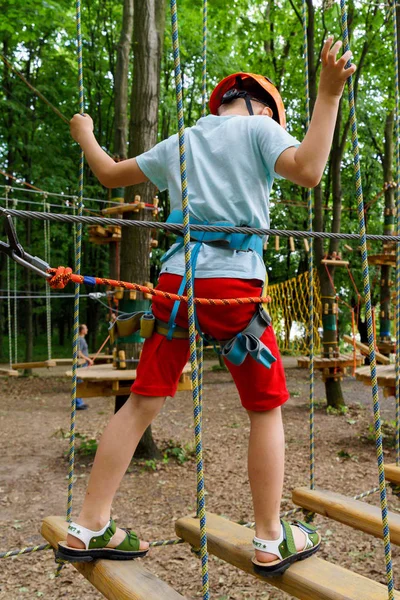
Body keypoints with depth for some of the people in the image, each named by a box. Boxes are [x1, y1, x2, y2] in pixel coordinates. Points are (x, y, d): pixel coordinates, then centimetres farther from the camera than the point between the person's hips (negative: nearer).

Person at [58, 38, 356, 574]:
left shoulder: (179, 143, 19)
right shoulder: (259, 128, 5)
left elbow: (110, 174, 29)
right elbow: (308, 171, -14)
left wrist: (85, 137, 47)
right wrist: (328, 94, -6)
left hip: (176, 281, 5)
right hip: (235, 283, -4)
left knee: (142, 403, 10)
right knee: (266, 409, 9)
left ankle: (88, 529, 15)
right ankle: (271, 542, 17)